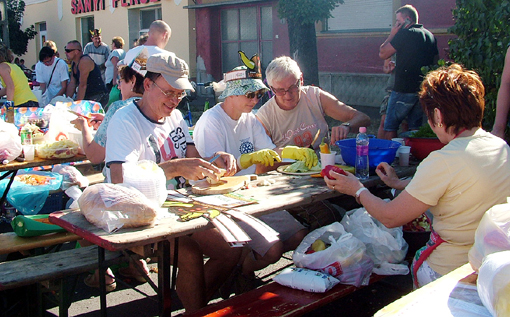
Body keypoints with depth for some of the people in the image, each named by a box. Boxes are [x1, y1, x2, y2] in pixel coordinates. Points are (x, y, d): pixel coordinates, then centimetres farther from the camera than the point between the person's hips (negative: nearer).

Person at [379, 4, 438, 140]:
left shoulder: (405, 34, -11)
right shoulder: (430, 36, 13)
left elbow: (383, 54, -8)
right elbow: (435, 61, 20)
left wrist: (392, 33, 1)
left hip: (404, 89, -7)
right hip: (424, 90, 7)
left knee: (390, 128, 1)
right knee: (416, 127, 13)